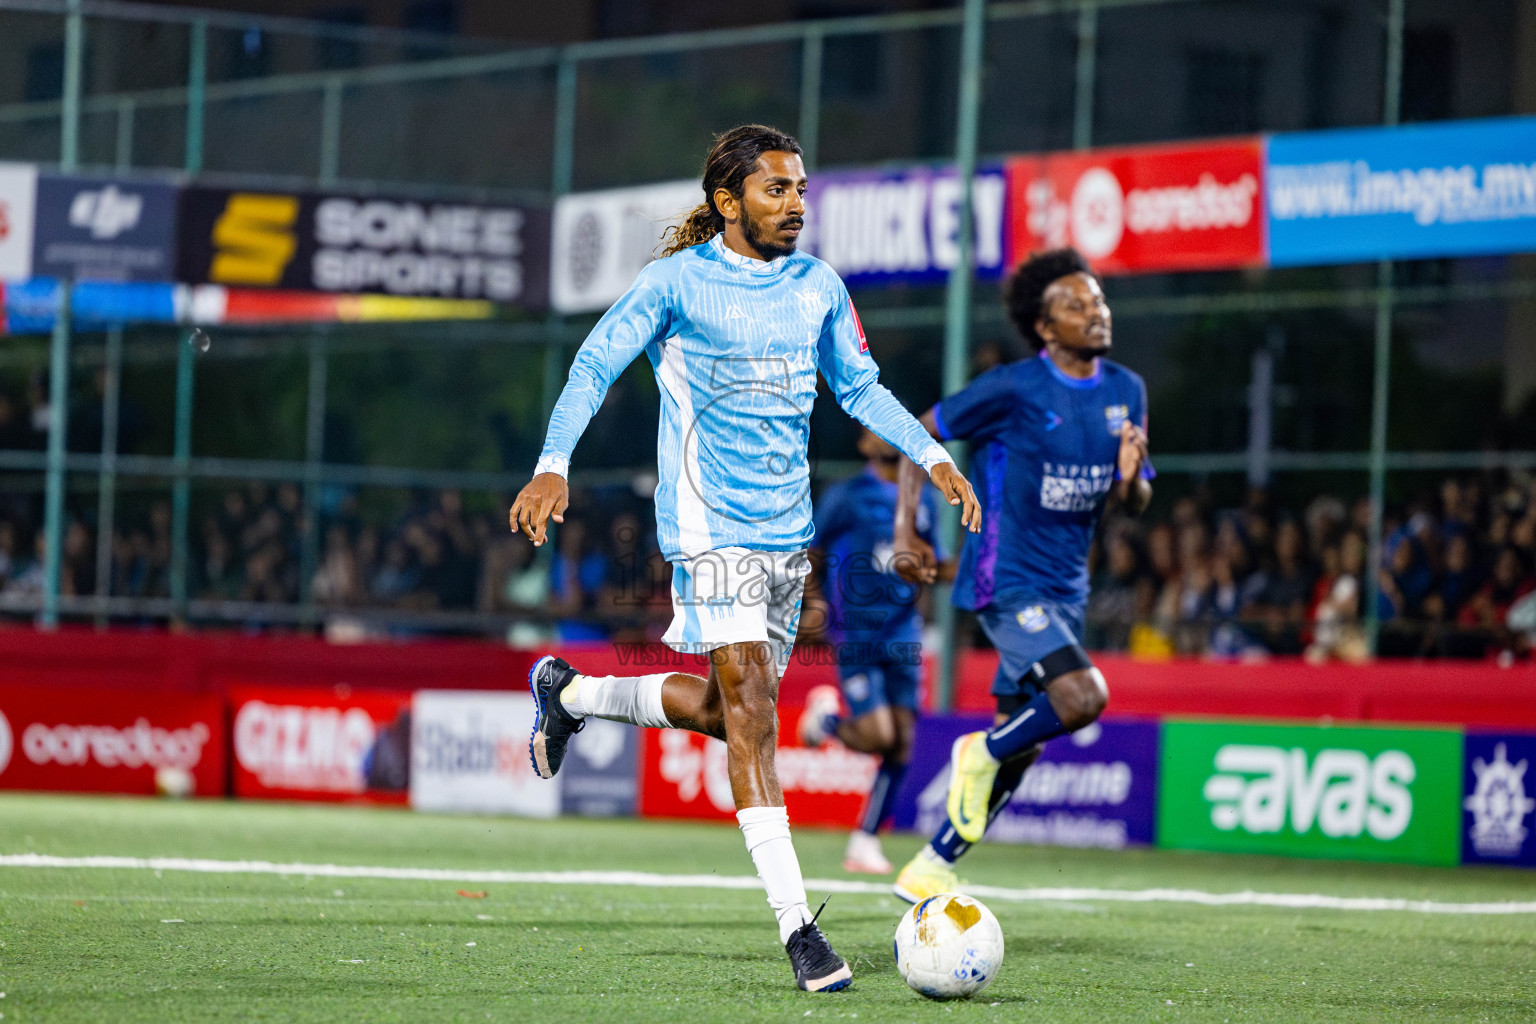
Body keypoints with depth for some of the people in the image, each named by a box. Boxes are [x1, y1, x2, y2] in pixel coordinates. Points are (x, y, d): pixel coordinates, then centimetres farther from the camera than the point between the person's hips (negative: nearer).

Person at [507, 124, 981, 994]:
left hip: (788, 530, 7)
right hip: (710, 525, -7)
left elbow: (859, 386, 18)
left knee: (730, 711, 13)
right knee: (750, 710, -15)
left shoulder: (817, 286, 8)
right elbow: (595, 366, -4)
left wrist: (932, 455, 4)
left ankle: (571, 694, 39)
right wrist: (554, 467, -17)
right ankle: (797, 925, -17)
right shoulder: (677, 283, -8)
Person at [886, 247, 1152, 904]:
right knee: (1083, 697, -26)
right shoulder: (1013, 389, -12)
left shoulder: (1126, 392, 6)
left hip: (1065, 590, 7)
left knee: (1019, 748, 8)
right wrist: (905, 529, -11)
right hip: (1007, 579, -7)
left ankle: (931, 869, 21)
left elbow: (1134, 505, 12)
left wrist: (1131, 478, -12)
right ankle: (981, 754, 1)